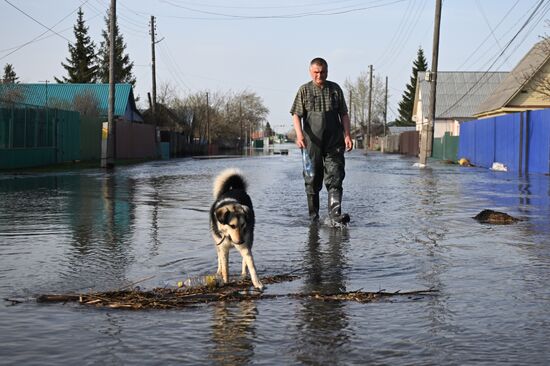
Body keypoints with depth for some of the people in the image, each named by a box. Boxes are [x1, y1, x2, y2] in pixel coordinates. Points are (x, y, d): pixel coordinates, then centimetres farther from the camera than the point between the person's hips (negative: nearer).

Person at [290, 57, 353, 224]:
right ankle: (313, 216, 14)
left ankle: (335, 213, -18)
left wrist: (347, 135, 1)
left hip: (334, 142, 1)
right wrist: (299, 134, -16)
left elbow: (344, 114, 12)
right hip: (312, 142, -1)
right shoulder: (304, 90, 5)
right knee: (312, 180, 5)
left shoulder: (335, 89, 10)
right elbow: (296, 115, 0)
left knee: (335, 177, -11)